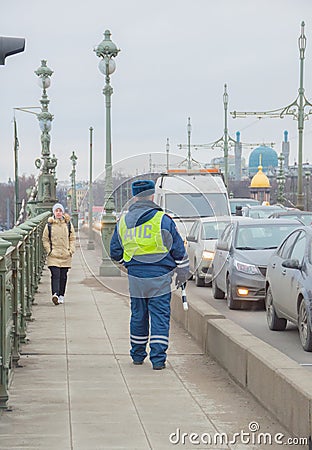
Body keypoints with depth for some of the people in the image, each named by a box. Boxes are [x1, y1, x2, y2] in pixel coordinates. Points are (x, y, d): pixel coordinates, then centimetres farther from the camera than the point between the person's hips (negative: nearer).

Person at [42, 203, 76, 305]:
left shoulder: (68, 224, 7)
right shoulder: (49, 225, 2)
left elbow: (72, 238, 12)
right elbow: (45, 239, 6)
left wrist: (71, 250, 1)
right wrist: (49, 250, -4)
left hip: (65, 255, 2)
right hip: (53, 255, -2)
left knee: (63, 276, 7)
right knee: (55, 275, -15)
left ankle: (61, 295, 17)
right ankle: (55, 294, -26)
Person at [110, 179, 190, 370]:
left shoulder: (123, 222, 7)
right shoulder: (163, 220, -7)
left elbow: (115, 253, 15)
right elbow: (179, 250, -3)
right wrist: (183, 272, 9)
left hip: (135, 278, 4)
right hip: (159, 277, -4)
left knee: (138, 315, 16)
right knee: (160, 316, 0)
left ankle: (138, 355, 26)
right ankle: (158, 358, -5)